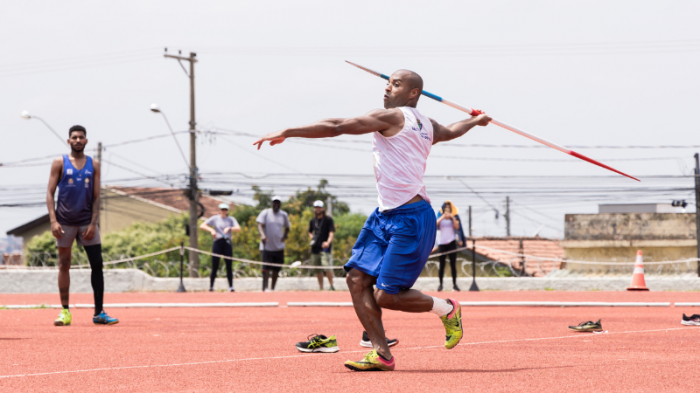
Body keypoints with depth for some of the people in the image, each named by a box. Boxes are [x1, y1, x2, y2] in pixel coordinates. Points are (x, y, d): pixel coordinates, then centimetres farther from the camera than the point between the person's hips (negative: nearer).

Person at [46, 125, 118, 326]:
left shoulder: (94, 165, 8)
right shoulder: (59, 163, 2)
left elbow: (96, 197, 6)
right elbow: (50, 193, 0)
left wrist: (93, 223, -5)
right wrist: (53, 221, -12)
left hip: (87, 222, 2)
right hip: (65, 222, -2)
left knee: (97, 265, -4)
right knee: (64, 264, 2)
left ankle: (99, 313, -2)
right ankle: (65, 311, 8)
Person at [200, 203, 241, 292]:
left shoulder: (231, 219, 10)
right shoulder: (214, 218, 6)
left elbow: (238, 228, -5)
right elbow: (202, 225, 1)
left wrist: (229, 228, -23)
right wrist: (211, 230, -15)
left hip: (227, 243, 1)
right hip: (217, 243, -1)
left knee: (229, 266, -1)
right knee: (214, 266, -4)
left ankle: (231, 287, 2)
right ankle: (211, 287, -1)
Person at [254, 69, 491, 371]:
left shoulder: (391, 117, -8)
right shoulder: (426, 126, 17)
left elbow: (336, 127, -13)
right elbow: (450, 131, 40)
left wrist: (287, 133, -10)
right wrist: (476, 120, 63)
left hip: (410, 220, -10)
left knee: (386, 296, -9)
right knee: (357, 278, -1)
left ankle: (447, 309, 14)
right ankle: (382, 354, -3)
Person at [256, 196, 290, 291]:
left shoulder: (283, 215, 10)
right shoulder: (265, 213, -1)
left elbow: (287, 228, 21)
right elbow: (260, 225, -12)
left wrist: (285, 236, 0)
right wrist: (262, 235, -31)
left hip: (279, 247, 4)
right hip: (267, 246, -4)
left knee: (276, 269, 6)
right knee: (266, 267, -13)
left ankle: (272, 288, 16)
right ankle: (265, 288, -13)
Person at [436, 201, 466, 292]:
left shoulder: (454, 217, 7)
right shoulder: (440, 217, 6)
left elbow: (457, 227, -7)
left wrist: (452, 218, -16)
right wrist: (442, 217, -22)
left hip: (451, 242, 0)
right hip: (442, 243, 0)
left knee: (453, 264, -2)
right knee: (442, 264, -1)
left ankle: (454, 284, 2)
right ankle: (440, 284, 2)